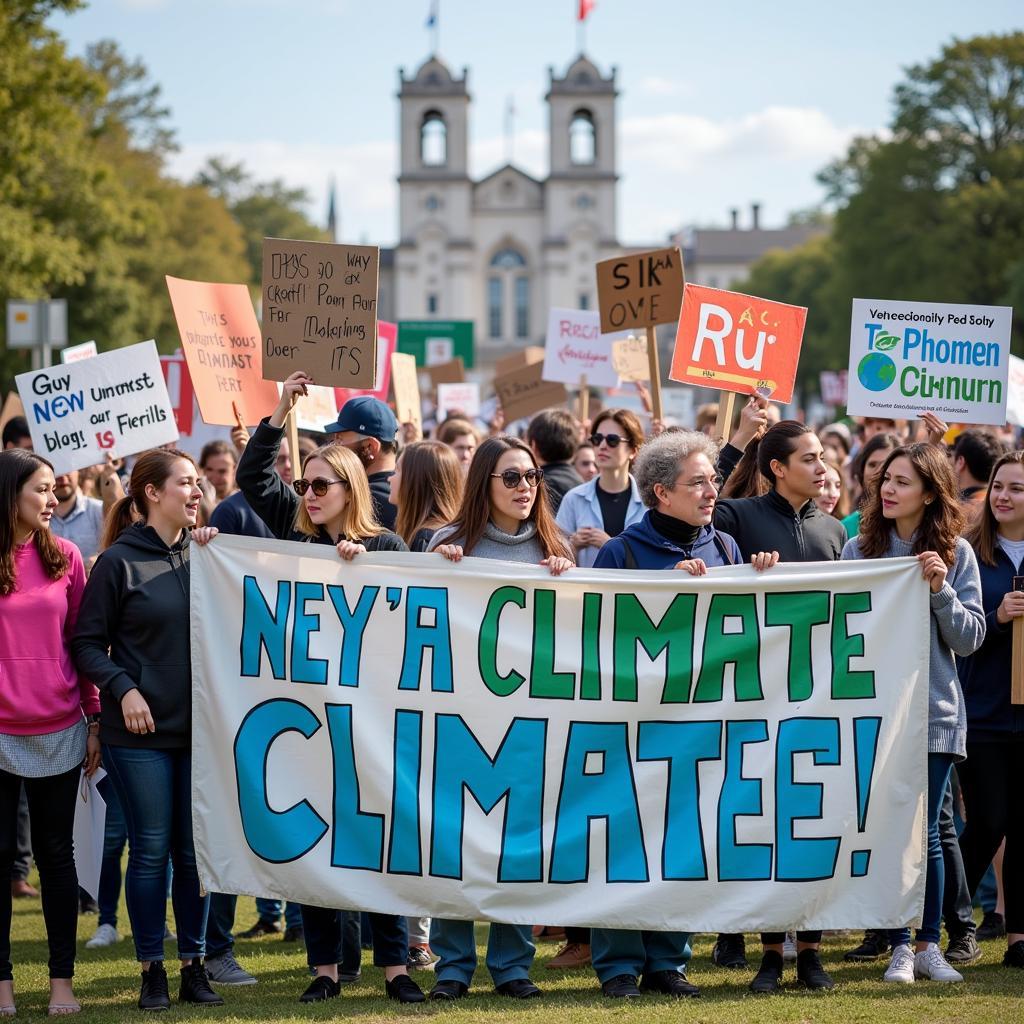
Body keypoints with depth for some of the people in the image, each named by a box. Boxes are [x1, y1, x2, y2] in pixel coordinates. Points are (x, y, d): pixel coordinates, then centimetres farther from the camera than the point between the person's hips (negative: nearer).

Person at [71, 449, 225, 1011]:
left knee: (195, 849, 6)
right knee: (150, 850, 1)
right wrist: (123, 689, -16)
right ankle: (152, 971, 10)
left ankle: (193, 966, 15)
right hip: (140, 732, -4)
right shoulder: (118, 561, -5)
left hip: (199, 727, 4)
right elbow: (88, 642, -4)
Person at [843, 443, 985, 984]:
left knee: (924, 832, 3)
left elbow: (970, 639, -2)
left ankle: (928, 944, 12)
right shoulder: (860, 549, 1)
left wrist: (941, 590, -15)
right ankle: (899, 946, 11)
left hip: (934, 711, 0)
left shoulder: (956, 554, 0)